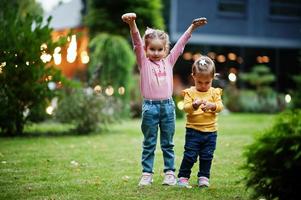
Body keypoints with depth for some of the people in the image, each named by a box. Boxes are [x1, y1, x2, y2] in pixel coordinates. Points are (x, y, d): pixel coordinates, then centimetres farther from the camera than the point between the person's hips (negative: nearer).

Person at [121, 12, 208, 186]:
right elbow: (137, 43, -13)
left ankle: (170, 173, 16)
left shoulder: (168, 61, 9)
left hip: (168, 106, 2)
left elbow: (181, 43, 9)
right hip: (150, 106, -2)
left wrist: (193, 27, 2)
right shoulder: (144, 62, 1)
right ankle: (147, 174, 11)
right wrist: (132, 24, -27)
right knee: (149, 144, 6)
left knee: (168, 143, 10)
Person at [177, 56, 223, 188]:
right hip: (193, 130, -2)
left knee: (207, 156, 9)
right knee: (190, 155, -2)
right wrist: (194, 105, -33)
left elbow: (220, 106, -6)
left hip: (210, 131, 3)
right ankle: (183, 177, 9)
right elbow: (185, 108, -13)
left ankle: (203, 177, 21)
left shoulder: (215, 92, 5)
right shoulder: (190, 92, -2)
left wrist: (212, 105, -27)